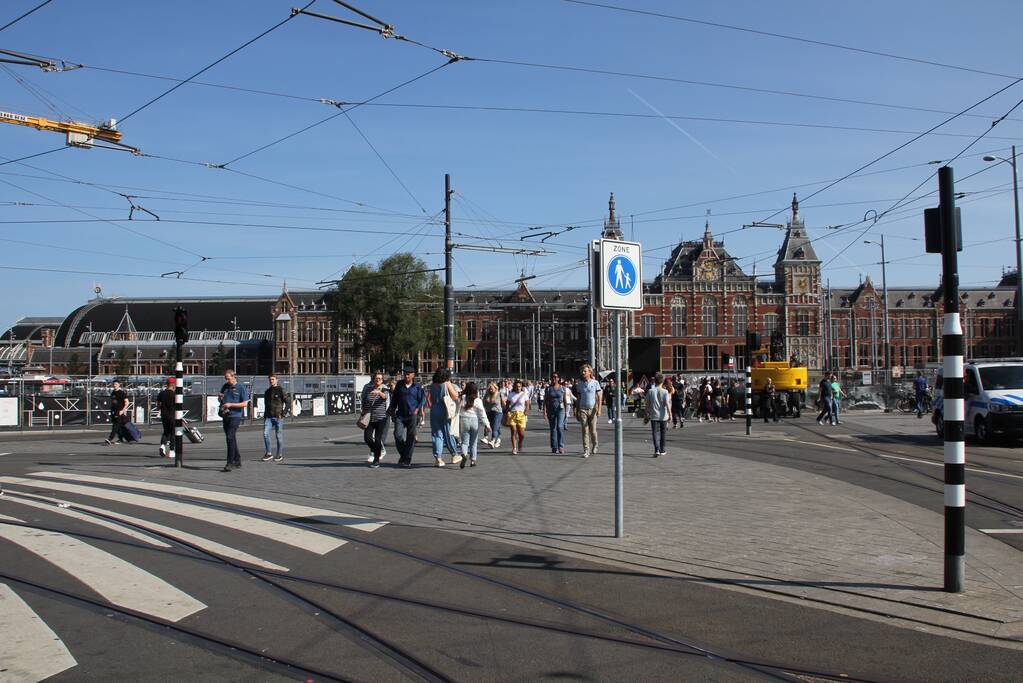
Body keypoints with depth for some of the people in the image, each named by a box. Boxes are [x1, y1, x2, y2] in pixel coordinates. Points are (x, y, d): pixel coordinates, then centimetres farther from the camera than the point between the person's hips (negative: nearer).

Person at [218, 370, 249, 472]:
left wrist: (230, 405, -16)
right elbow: (220, 400, 26)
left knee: (230, 438, -16)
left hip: (235, 416, -7)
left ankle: (230, 463, -17)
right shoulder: (225, 386, 14)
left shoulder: (241, 388, -4)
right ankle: (237, 461, 21)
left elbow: (244, 403, -9)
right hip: (225, 416, 7)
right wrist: (220, 398, 1)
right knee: (231, 439, 11)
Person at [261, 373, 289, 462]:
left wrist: (283, 413, -13)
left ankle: (279, 455, 11)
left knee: (279, 436, 1)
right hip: (268, 417, 5)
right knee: (265, 434, -9)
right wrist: (265, 416, 15)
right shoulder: (267, 392, 15)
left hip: (278, 417, -5)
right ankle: (268, 454, 0)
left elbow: (288, 402, -7)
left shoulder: (281, 390, -3)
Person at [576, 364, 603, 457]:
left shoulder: (595, 383, 0)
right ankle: (586, 451, -2)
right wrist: (577, 410, 12)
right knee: (585, 430, -3)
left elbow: (599, 397, -1)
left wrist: (599, 409, -11)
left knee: (593, 430, 2)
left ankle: (594, 445, 29)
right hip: (583, 409, 2)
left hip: (593, 409, -2)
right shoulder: (579, 384, 8)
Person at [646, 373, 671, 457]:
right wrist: (670, 414, -6)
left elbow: (647, 404, 3)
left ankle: (657, 450, -18)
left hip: (654, 416, 0)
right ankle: (662, 450, 21)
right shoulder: (665, 391, -6)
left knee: (655, 433, -2)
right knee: (663, 433, 13)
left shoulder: (650, 391, -1)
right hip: (663, 416, 0)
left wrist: (647, 413, 15)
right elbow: (667, 404, -11)